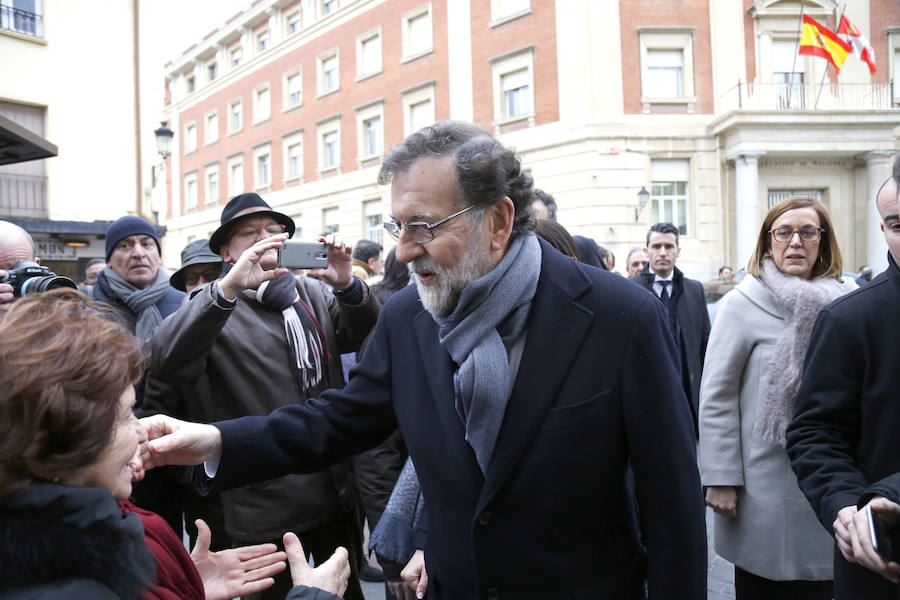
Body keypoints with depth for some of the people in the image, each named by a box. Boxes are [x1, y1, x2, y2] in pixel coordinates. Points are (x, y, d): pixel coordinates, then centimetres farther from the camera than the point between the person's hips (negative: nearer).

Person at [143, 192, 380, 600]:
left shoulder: (313, 294, 8)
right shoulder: (217, 305, -6)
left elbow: (365, 336, -3)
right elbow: (163, 360, -23)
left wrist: (347, 285, -22)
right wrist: (228, 288, -36)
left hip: (338, 494, 4)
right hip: (268, 511, -4)